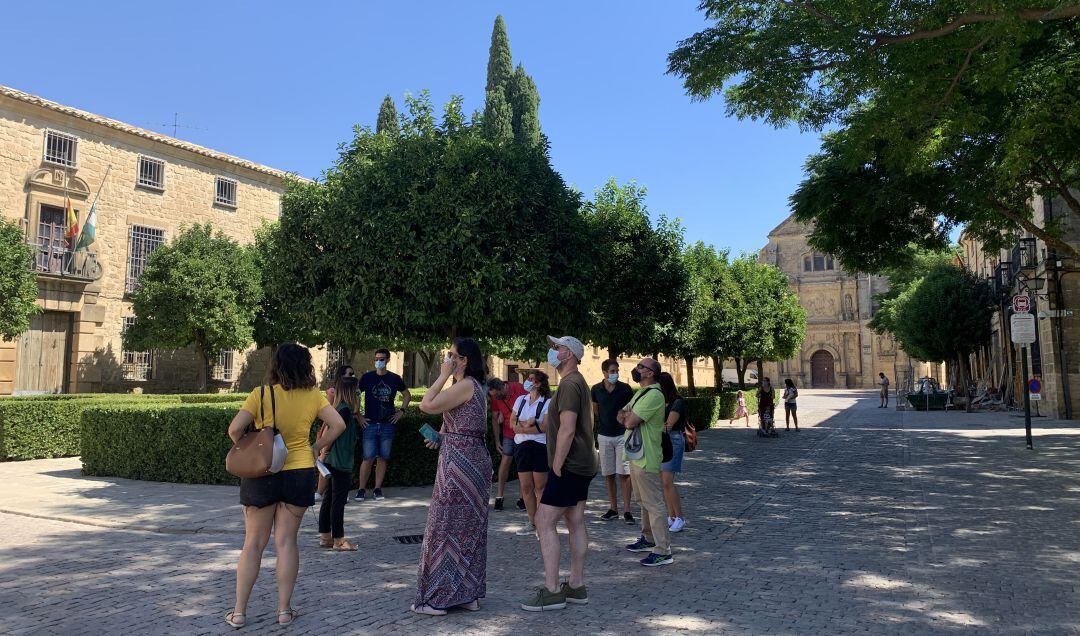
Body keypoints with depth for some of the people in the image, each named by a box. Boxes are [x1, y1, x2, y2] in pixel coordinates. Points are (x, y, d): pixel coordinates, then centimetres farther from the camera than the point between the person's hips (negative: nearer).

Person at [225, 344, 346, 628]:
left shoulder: (261, 394, -8)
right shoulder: (313, 395, -4)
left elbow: (235, 428, -15)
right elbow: (338, 425, -6)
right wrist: (316, 448, 5)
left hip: (261, 475, 0)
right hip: (299, 474, 1)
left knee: (253, 543, 11)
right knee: (286, 542, 8)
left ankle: (239, 612, 16)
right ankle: (284, 610, 13)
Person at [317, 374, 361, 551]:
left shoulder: (336, 406, 9)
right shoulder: (346, 409, -18)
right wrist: (324, 453, -13)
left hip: (332, 462, 9)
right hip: (341, 463, -9)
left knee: (329, 498, 14)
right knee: (339, 500, -2)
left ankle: (325, 536, 23)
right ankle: (338, 540, 5)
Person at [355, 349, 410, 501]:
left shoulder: (395, 379, 5)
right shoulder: (367, 377, 0)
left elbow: (406, 395, 19)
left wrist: (401, 411, 8)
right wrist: (358, 416, 0)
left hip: (388, 424, 2)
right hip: (370, 424, -2)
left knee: (383, 458, 6)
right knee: (368, 458, -5)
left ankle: (378, 489, 16)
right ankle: (361, 489, 7)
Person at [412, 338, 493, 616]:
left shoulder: (465, 385, -16)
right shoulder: (474, 386, 15)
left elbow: (427, 405, -20)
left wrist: (444, 375, -12)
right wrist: (442, 437, 12)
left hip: (460, 461, -10)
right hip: (475, 458, 10)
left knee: (446, 525, -2)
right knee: (469, 527, 14)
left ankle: (437, 598, 7)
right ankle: (469, 593, 22)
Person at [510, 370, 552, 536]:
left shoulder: (547, 402, -3)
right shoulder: (520, 400, 14)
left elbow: (545, 426, -13)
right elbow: (512, 423, 9)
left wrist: (522, 427, -8)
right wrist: (527, 424, -9)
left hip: (540, 446, -5)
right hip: (521, 446, 5)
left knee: (540, 487, -3)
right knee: (526, 487, 6)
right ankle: (532, 524, 16)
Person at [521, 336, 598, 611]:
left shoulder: (569, 384, -17)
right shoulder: (578, 382, 16)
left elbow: (566, 431, -24)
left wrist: (556, 467, -19)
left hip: (569, 466, -10)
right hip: (581, 465, 10)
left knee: (544, 522, -7)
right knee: (576, 523, 12)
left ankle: (552, 591, -3)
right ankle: (576, 586, 18)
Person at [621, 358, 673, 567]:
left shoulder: (653, 395, -18)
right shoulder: (641, 393, 15)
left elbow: (630, 422, -23)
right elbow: (622, 416, 11)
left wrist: (627, 416, -1)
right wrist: (628, 415, -11)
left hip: (646, 458, -10)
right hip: (636, 455, 10)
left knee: (654, 504, -6)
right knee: (644, 501, 20)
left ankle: (663, 551, -2)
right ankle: (648, 538, 33)